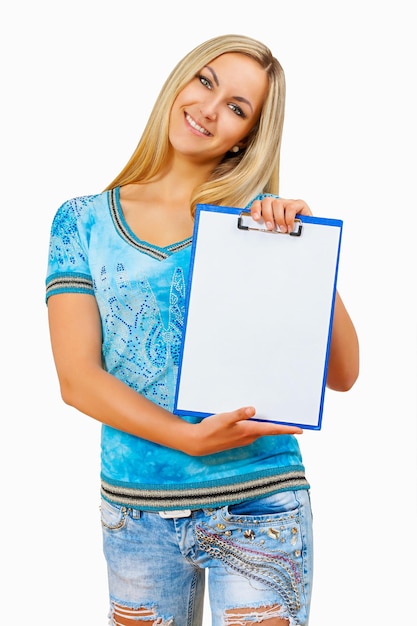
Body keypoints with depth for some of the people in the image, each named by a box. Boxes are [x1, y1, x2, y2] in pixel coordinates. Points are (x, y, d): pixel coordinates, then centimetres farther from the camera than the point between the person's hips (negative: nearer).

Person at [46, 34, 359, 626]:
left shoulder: (261, 221, -1)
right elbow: (77, 376, -6)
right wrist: (187, 437, -19)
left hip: (260, 510, -1)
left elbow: (343, 374, -5)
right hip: (136, 511, 1)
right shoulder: (83, 221, 1)